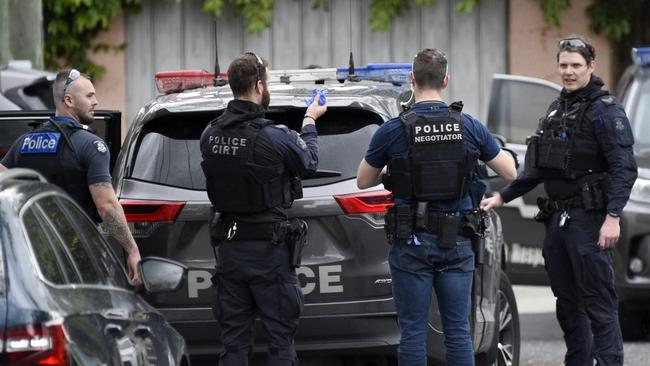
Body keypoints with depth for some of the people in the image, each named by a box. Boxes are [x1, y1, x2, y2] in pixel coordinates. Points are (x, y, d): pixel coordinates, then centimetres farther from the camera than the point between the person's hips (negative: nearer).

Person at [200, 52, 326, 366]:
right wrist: (309, 122, 22)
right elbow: (309, 161, 2)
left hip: (229, 246, 5)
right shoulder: (273, 137, -17)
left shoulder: (209, 136, -1)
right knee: (280, 339, 1)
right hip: (268, 248, -5)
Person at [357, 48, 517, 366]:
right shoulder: (469, 128, -2)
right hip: (457, 243, 2)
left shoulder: (392, 131, -8)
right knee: (458, 331, 6)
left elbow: (363, 181, 6)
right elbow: (510, 172, 9)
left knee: (413, 332, 1)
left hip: (411, 243, -2)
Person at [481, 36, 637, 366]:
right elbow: (538, 169, 25)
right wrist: (502, 197, 20)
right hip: (557, 220, 8)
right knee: (567, 305, 12)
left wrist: (612, 217, -24)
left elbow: (624, 168, -16)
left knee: (599, 304, -9)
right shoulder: (557, 110, 17)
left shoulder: (605, 110, -8)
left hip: (589, 220, -8)